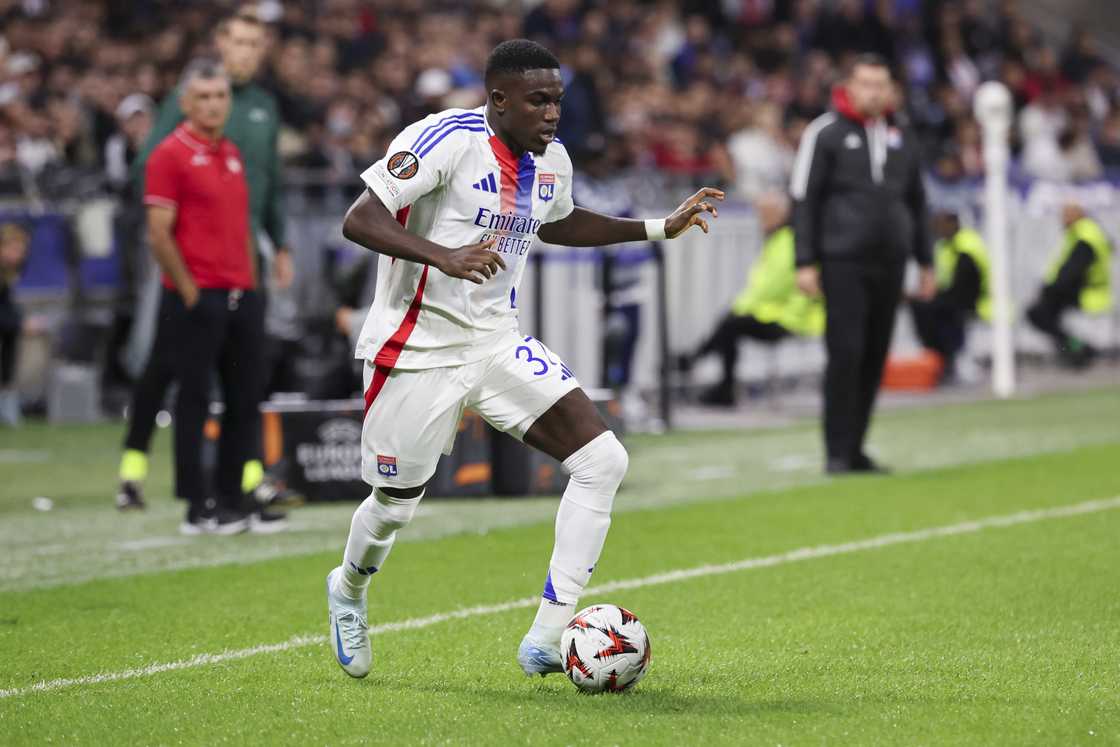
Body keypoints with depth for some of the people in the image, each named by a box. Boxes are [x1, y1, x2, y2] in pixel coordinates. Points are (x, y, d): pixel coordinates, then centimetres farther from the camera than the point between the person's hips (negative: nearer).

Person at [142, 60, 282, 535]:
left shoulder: (232, 154, 16)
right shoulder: (170, 155, -6)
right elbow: (159, 233, -10)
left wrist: (250, 282, 13)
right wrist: (189, 292, -13)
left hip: (241, 296, 7)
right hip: (196, 300, -7)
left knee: (243, 402, 7)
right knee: (195, 401, -3)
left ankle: (231, 502, 15)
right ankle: (197, 509, 1)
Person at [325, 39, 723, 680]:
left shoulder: (552, 160, 4)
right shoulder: (448, 139, -19)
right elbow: (359, 221, -24)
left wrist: (660, 228, 22)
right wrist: (444, 256, -39)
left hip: (497, 344, 6)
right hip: (418, 349, -6)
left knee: (603, 461, -12)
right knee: (396, 505, 8)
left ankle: (547, 640, -12)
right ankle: (349, 589, 46)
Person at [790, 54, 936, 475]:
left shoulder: (901, 137, 14)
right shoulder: (825, 133, -1)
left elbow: (916, 201, 22)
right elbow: (804, 199, -2)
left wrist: (925, 262, 19)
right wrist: (805, 262, -8)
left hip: (889, 264, 5)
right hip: (843, 262, -5)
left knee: (875, 358, 6)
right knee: (845, 354, -10)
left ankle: (856, 449, 14)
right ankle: (837, 452, -4)